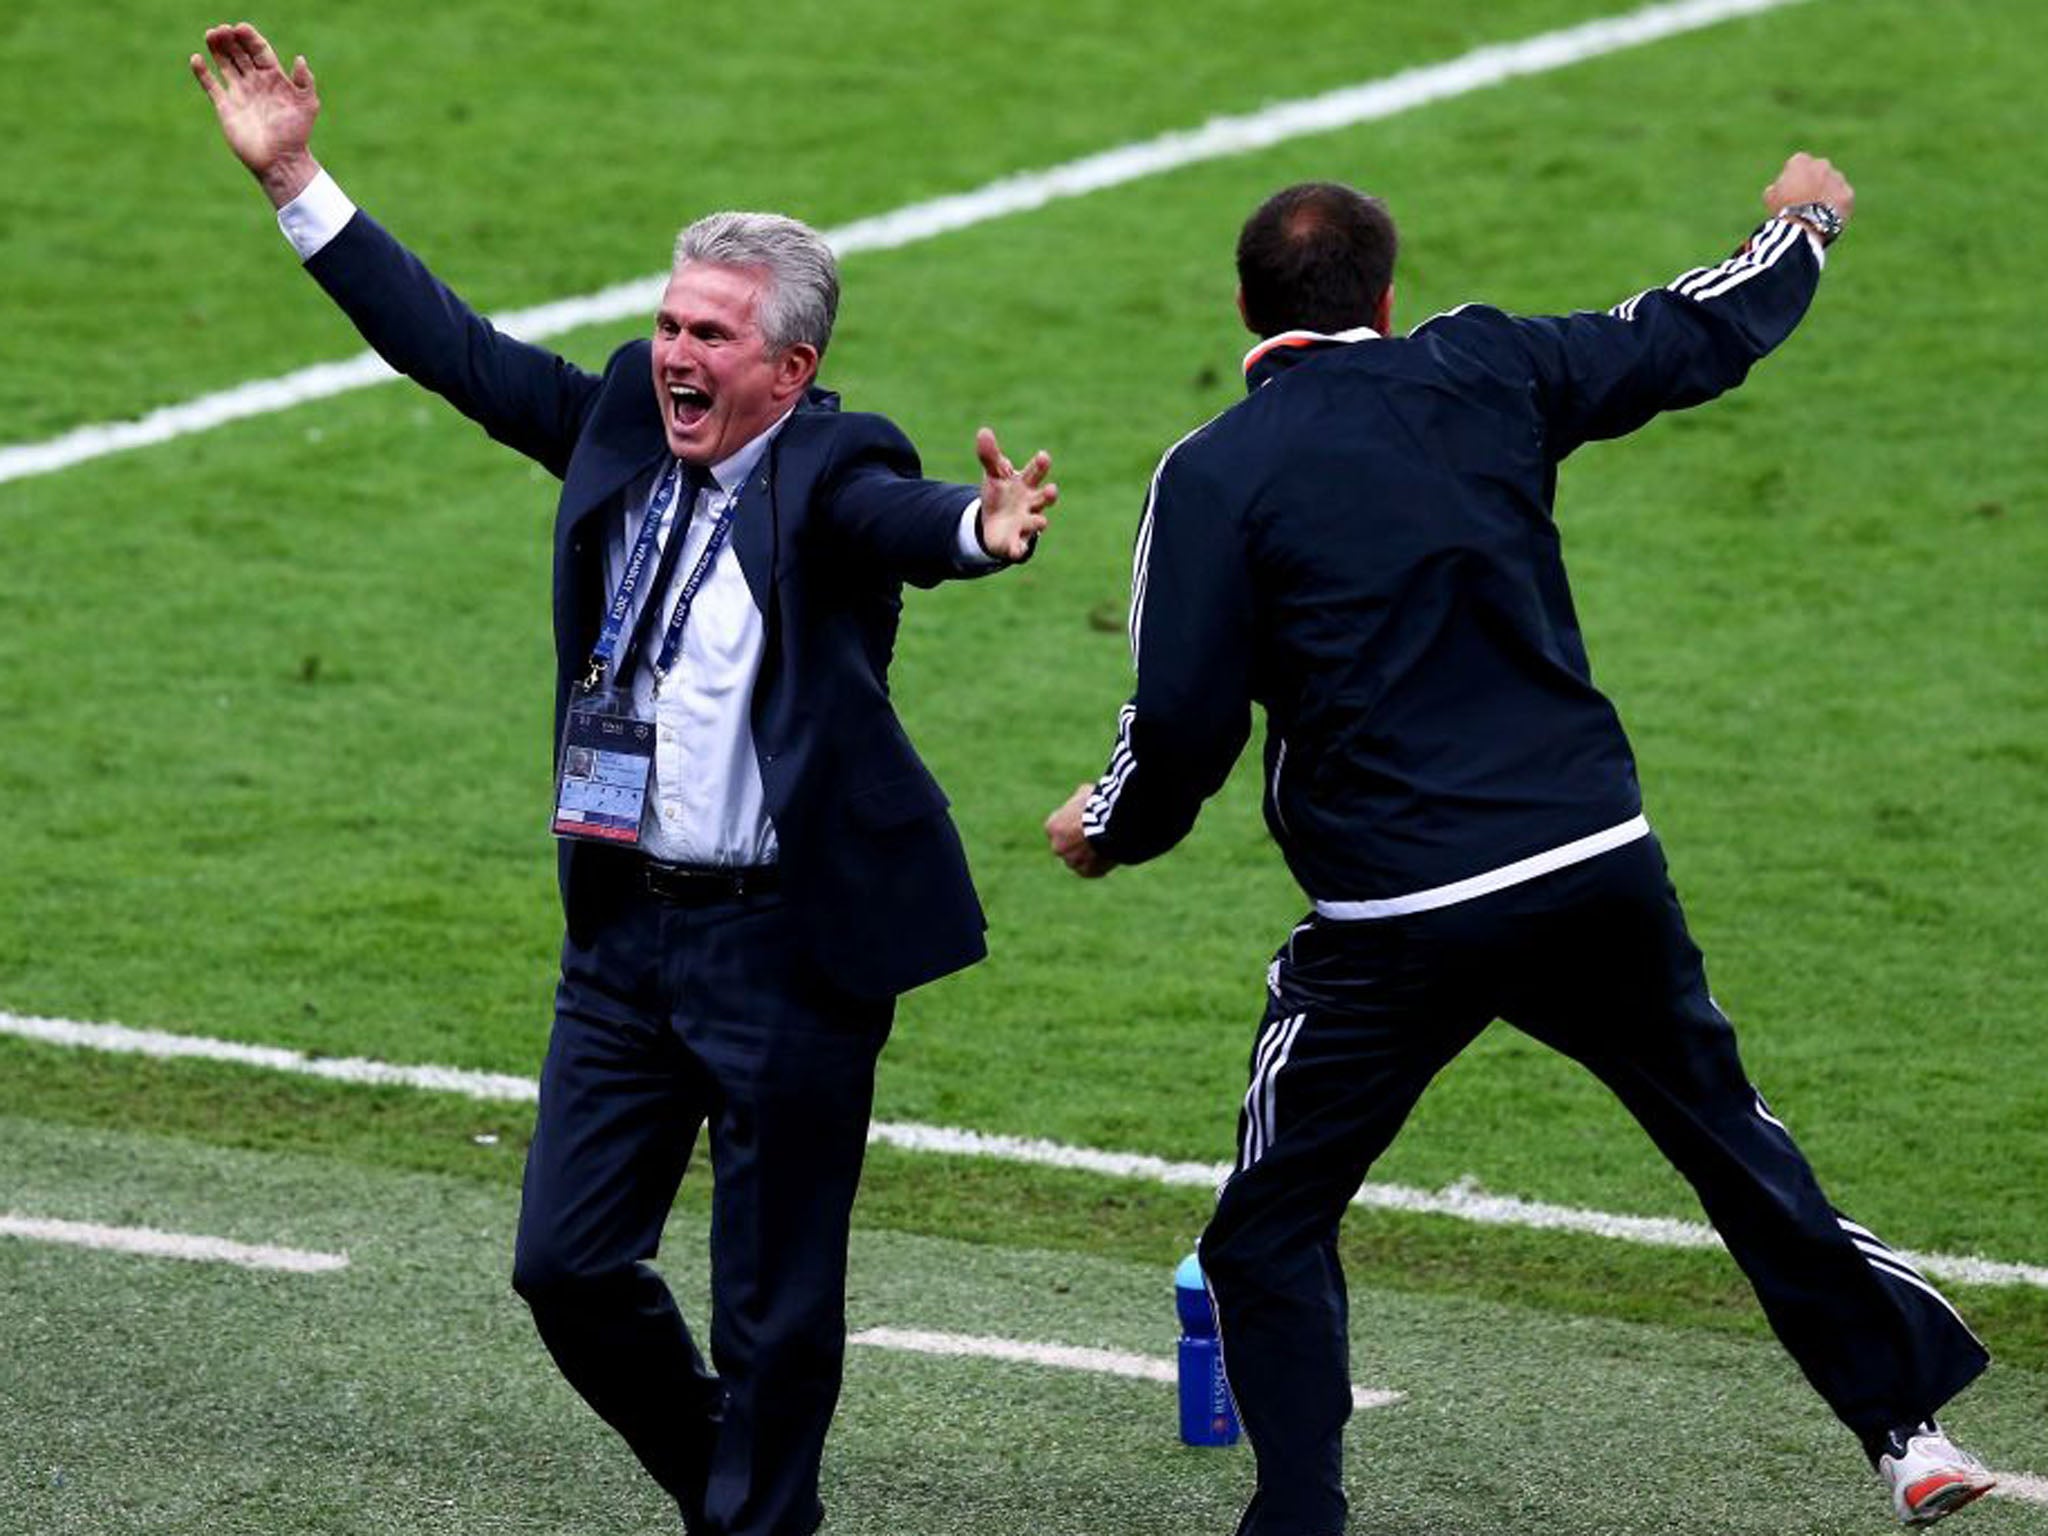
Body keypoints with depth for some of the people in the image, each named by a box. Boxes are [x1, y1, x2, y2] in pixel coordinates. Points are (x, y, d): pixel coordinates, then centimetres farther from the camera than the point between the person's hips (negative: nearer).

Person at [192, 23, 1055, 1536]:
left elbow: (899, 520, -34)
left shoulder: (831, 472, -13)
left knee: (774, 1305, 2)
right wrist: (295, 179, 8)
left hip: (786, 943, -6)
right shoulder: (622, 422, 4)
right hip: (624, 927, 6)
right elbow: (457, 348, 10)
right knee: (568, 1264, 10)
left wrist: (985, 530, -59)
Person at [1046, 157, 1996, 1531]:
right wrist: (1806, 228, 39)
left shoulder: (1215, 474, -4)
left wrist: (1110, 829, 13)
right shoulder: (1483, 374, 5)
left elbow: (1186, 724, -8)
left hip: (1397, 924, -4)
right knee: (1730, 1134, 21)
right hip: (1601, 864, 4)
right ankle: (1910, 1425, 25)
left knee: (1270, 1233, 10)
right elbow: (1699, 337, 19)